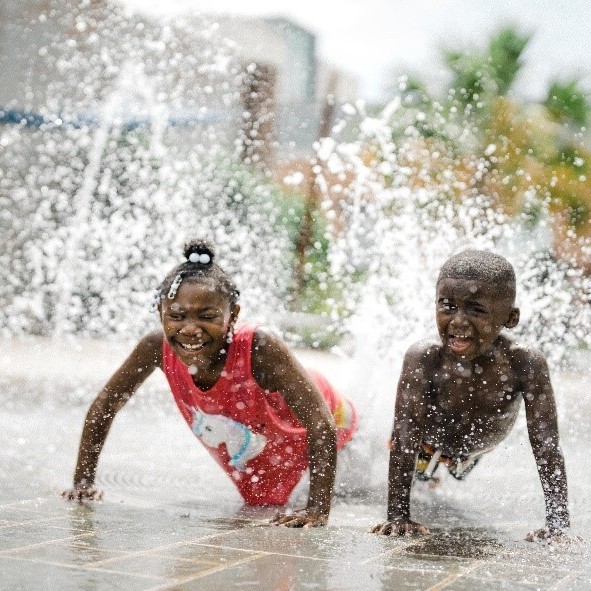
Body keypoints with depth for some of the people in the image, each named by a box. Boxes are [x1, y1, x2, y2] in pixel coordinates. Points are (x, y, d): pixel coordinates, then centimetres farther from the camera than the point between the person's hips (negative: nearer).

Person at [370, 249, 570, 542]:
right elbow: (403, 442, -36)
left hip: (477, 451, 2)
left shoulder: (526, 364, -40)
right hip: (426, 446, -2)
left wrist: (558, 523, -36)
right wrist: (397, 516, -38)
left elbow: (546, 447, -34)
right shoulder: (424, 359, -41)